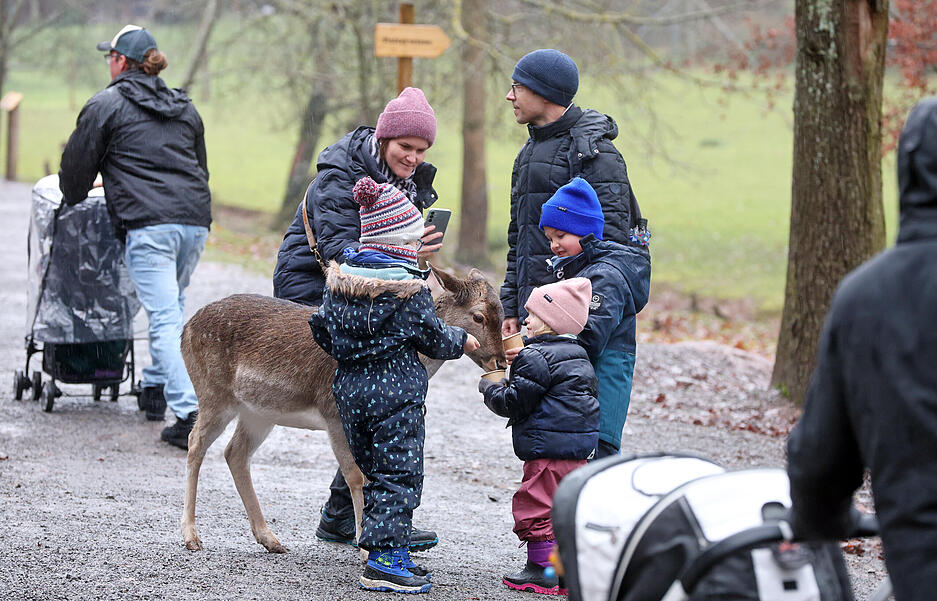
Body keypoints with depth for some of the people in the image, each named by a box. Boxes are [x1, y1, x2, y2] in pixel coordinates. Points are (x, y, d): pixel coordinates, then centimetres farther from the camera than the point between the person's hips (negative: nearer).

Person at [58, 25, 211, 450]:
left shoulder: (106, 105, 4)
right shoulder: (184, 108, 22)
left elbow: (77, 167, 9)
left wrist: (71, 200, 29)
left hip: (148, 225, -6)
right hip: (195, 219, 6)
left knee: (165, 319, -9)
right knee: (172, 306, 24)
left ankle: (188, 415, -18)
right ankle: (156, 388, 31)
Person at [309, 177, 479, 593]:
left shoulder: (340, 276, 4)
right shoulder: (408, 286, -13)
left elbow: (322, 329, 11)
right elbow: (433, 339, -4)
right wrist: (461, 341, 16)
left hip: (349, 388, 7)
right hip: (396, 391, -7)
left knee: (374, 472, 16)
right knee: (399, 476, -1)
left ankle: (386, 553, 19)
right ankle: (385, 561, -5)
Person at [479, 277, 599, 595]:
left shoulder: (536, 357, -15)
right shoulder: (578, 355, 15)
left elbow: (514, 403, -14)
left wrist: (490, 388, 4)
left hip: (548, 450, -10)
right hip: (579, 449, 10)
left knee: (537, 508, -2)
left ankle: (542, 571, 0)